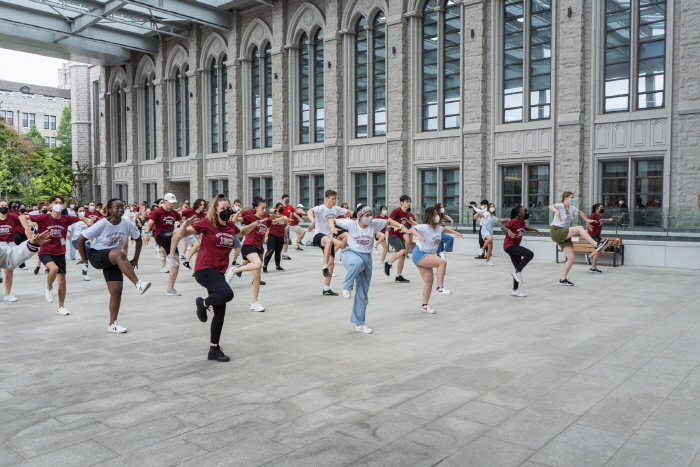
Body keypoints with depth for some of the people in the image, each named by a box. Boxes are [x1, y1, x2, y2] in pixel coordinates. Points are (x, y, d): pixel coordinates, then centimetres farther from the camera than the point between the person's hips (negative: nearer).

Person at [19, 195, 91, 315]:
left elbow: (82, 219, 10)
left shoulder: (66, 219, -4)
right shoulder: (44, 218, -12)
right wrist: (27, 228, -29)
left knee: (62, 280, 5)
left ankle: (61, 307, 22)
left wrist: (89, 226, -9)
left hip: (60, 253, 4)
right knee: (54, 268, -33)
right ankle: (49, 288, 0)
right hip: (45, 252, -4)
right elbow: (22, 217, -12)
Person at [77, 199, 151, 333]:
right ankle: (138, 284, -45)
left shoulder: (127, 224, -7)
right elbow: (81, 239, -11)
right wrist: (84, 258, -5)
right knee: (120, 254, -37)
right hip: (96, 255, -5)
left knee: (117, 290, -5)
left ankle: (112, 324, 7)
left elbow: (138, 240, 8)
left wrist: (135, 259, 6)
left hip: (113, 260, 5)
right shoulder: (102, 224, -18)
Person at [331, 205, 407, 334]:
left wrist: (400, 226, -4)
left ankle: (359, 323, 19)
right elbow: (331, 220, -3)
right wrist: (333, 227, -25)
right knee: (358, 262, -44)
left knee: (363, 294, 6)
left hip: (367, 258, 4)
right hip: (351, 253, -3)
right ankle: (347, 287, -17)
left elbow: (389, 221, 13)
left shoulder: (375, 224, -1)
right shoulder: (351, 224, -8)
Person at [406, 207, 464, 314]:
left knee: (429, 281, 7)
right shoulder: (424, 227, -16)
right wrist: (418, 234, -53)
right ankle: (440, 288, -18)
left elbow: (444, 229, 32)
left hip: (428, 256, 8)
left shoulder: (438, 227, 9)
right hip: (419, 254, -8)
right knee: (442, 262, -25)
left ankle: (425, 306, 16)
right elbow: (411, 229, -32)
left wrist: (455, 232, 20)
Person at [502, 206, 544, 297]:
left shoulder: (523, 222, 10)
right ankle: (517, 272, -10)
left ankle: (515, 290, 15)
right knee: (530, 254, -23)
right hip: (509, 245, -9)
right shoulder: (514, 221, -15)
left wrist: (535, 230, 31)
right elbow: (503, 227, -22)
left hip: (515, 246, 9)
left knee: (519, 269, 8)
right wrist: (509, 231, -41)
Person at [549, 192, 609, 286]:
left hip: (564, 236, 8)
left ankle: (563, 279, 6)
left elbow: (580, 212, 37)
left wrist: (587, 221, 33)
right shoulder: (560, 206, -7)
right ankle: (596, 245, -21)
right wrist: (556, 211, -50)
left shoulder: (571, 208, 15)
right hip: (556, 231, -8)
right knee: (579, 228, -24)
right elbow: (551, 207, -30)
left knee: (571, 258, -2)